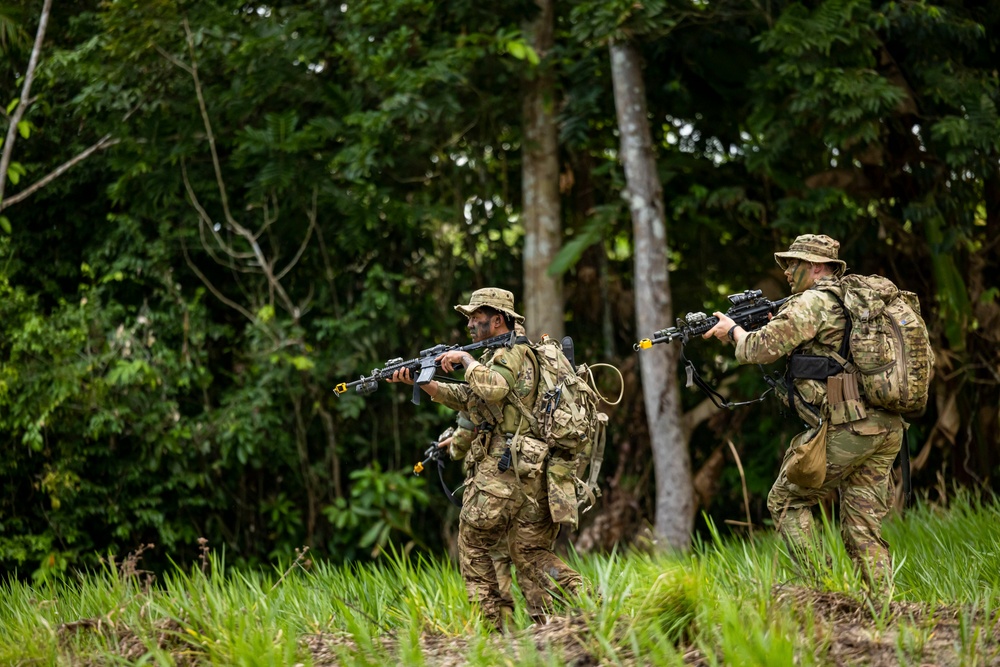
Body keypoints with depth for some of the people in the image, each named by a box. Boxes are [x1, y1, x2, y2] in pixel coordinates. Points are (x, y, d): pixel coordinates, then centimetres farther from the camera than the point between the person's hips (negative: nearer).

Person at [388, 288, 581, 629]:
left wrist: (466, 358, -12)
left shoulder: (513, 351, -8)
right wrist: (421, 381, 19)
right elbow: (470, 398, 25)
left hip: (500, 467, -9)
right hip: (530, 470, 9)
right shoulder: (500, 354, 22)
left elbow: (492, 389, -28)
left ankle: (491, 623, 1)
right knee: (531, 552, 7)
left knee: (473, 544, 3)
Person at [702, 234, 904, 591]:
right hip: (887, 429, 8)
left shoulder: (811, 303, -6)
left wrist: (734, 330, 10)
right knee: (863, 530, 10)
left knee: (786, 501, 9)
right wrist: (777, 326, 23)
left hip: (845, 430, -8)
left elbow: (760, 348, -10)